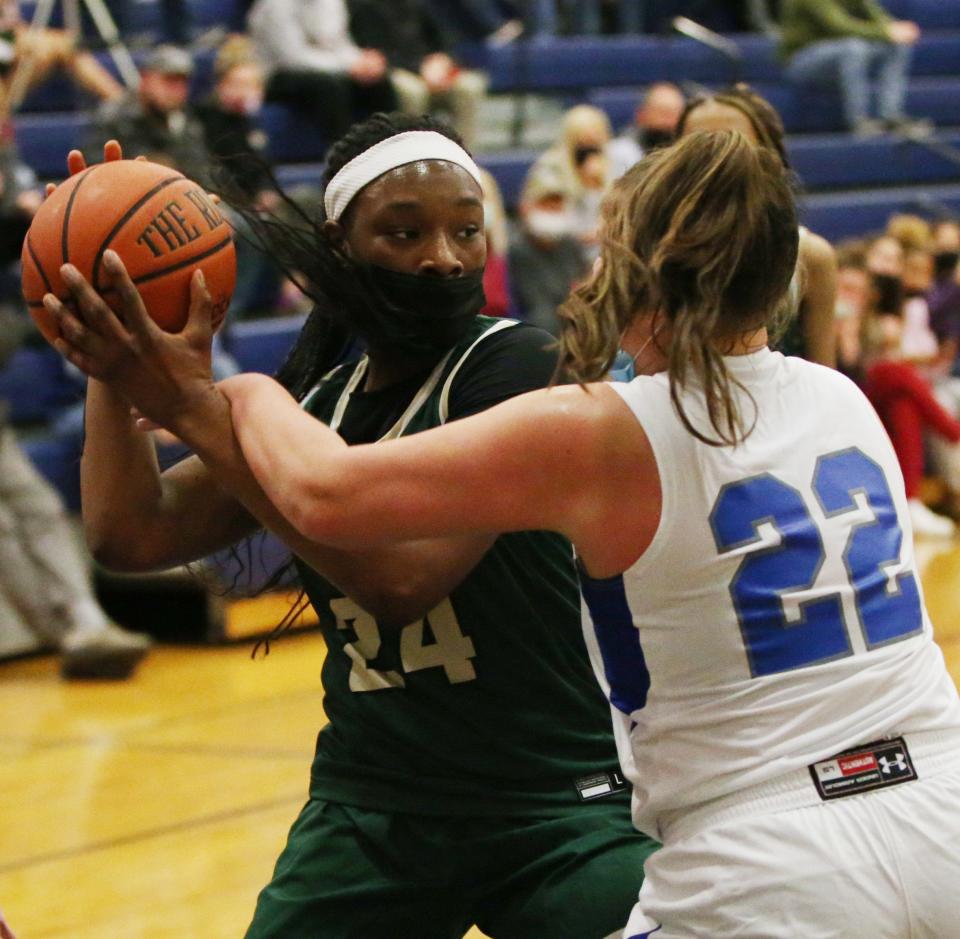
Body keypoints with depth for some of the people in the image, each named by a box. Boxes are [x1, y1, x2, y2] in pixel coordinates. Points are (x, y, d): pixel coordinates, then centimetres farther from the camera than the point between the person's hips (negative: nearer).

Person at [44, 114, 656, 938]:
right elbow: (133, 537, -2)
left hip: (556, 802, -5)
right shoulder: (316, 393, 5)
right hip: (369, 805, 5)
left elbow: (404, 575, -29)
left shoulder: (517, 366, -15)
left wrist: (198, 408, -29)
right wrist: (112, 369, -12)